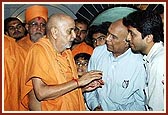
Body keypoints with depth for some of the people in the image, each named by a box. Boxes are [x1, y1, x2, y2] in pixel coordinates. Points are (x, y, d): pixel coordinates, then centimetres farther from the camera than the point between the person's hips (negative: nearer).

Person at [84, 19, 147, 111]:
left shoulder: (140, 64, -11)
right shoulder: (98, 52, 0)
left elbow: (141, 103, -6)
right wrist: (95, 106, -4)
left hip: (124, 111, -4)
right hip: (96, 110, 4)